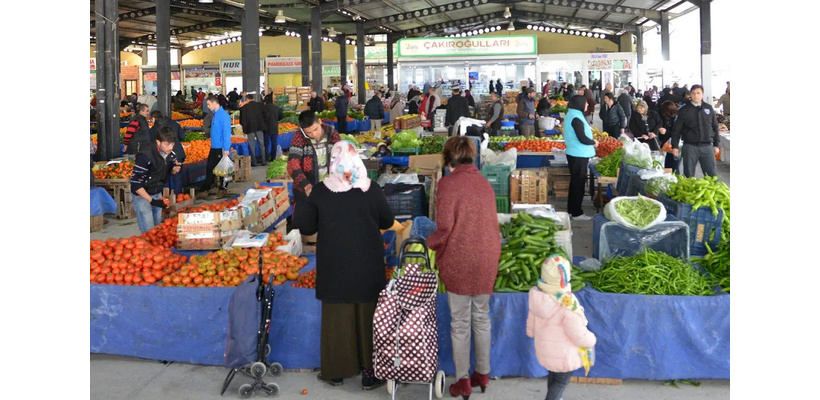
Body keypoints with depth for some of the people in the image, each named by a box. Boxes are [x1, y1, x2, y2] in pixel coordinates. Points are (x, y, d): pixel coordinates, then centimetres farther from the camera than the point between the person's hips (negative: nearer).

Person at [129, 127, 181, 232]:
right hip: (141, 195, -6)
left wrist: (175, 169, -13)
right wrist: (152, 201, -26)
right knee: (149, 231, -7)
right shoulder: (145, 156, -27)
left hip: (158, 194, 6)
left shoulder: (171, 154, -9)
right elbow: (135, 184, -23)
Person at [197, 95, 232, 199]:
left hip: (221, 148, -9)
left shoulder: (224, 115, -15)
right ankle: (204, 190, 14)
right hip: (214, 147, 9)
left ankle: (223, 190, 15)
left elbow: (227, 133, -18)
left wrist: (226, 149, -20)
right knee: (209, 169, 10)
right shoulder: (215, 115, 11)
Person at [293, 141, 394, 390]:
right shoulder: (371, 189, -10)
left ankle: (336, 371, 24)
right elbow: (387, 222, 2)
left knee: (337, 318, 13)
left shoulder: (320, 191, -10)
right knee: (368, 318, 11)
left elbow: (305, 227, -4)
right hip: (367, 266, 0)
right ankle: (369, 373, 18)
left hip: (334, 267, 0)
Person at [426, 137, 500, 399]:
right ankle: (483, 374, 28)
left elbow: (445, 227, -16)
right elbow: (491, 223, 6)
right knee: (481, 318, 18)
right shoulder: (484, 183, 5)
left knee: (460, 323, 6)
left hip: (459, 262, -5)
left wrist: (431, 242, 4)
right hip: (486, 261, 5)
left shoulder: (448, 183, -12)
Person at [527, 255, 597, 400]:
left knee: (553, 374, 30)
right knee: (562, 381, 15)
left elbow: (531, 319, 5)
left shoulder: (537, 295, -13)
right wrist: (591, 340, -2)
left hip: (544, 349, 7)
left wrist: (531, 332, 25)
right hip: (563, 354, -7)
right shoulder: (567, 304, -33)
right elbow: (579, 334, -22)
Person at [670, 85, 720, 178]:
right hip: (690, 146, -1)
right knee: (688, 176, 4)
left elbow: (715, 127, 12)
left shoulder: (709, 108, 8)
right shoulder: (684, 110, 2)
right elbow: (677, 129, 2)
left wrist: (717, 144, 9)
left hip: (707, 146, 2)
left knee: (712, 176, 3)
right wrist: (674, 146, -4)